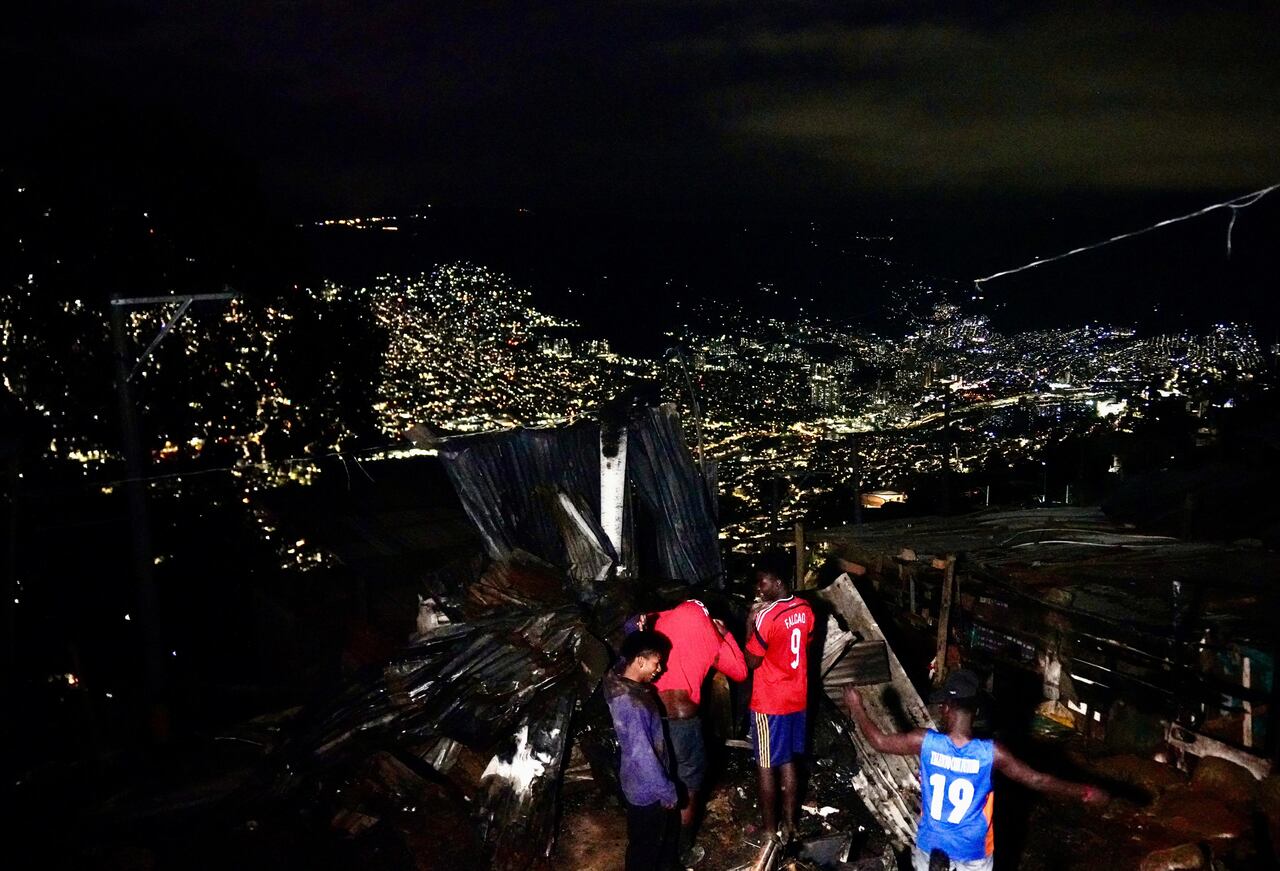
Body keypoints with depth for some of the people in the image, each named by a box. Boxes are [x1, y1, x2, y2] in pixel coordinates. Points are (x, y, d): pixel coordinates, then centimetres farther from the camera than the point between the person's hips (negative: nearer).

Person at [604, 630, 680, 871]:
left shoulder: (622, 678, -7)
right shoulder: (630, 704, -34)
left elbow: (632, 646, 17)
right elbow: (642, 755, -28)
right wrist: (666, 791, -18)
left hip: (650, 781, 9)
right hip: (647, 787, -9)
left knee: (669, 829, 28)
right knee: (645, 844, 13)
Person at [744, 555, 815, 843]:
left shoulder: (767, 617, -23)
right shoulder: (805, 609, 0)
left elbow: (751, 662, -16)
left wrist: (750, 624, -13)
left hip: (769, 703, -7)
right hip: (797, 698, 7)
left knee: (766, 767, 6)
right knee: (788, 763, 17)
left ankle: (770, 832, 16)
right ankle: (789, 825, 26)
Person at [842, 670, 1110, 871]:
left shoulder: (926, 743, -21)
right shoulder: (991, 753, -24)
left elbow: (879, 741, -6)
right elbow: (1037, 779, -14)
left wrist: (857, 707, 10)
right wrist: (1083, 792, 0)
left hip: (931, 847, 1)